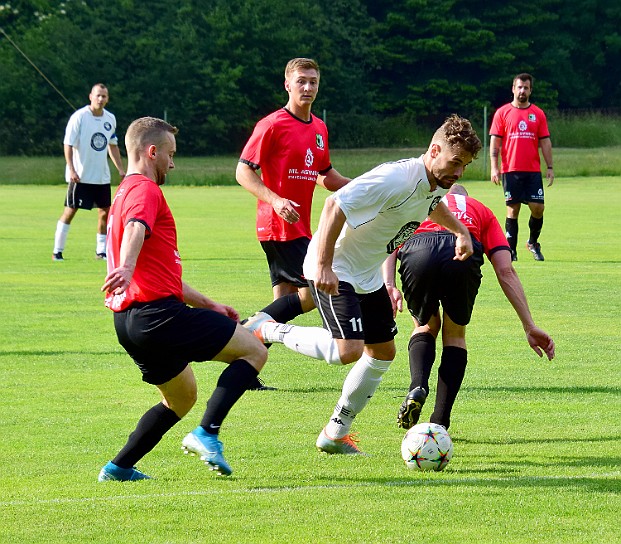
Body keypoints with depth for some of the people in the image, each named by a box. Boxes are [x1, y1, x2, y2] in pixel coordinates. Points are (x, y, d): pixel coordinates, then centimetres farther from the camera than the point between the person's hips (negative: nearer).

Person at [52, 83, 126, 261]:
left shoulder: (110, 119, 7)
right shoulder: (79, 117, -11)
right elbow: (68, 144, -12)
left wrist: (121, 169, 15)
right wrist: (72, 170, -21)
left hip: (102, 176, 6)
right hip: (80, 176, -6)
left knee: (105, 211, 4)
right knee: (70, 210, -3)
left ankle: (101, 251, 14)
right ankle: (57, 251, 3)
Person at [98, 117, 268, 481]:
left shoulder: (127, 193, 26)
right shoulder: (145, 190, -6)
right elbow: (135, 231, -31)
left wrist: (208, 304, 34)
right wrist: (126, 267, -50)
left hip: (130, 321, 10)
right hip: (158, 312, -10)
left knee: (183, 397, 25)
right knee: (255, 352, -2)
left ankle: (119, 467, 17)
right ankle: (207, 434, -15)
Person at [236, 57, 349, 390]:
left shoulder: (319, 128, 14)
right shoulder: (272, 125, -10)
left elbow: (325, 175, 28)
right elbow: (243, 172, -12)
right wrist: (275, 200, -24)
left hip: (299, 227, 8)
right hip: (278, 226, -8)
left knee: (286, 299, 6)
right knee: (315, 290, -14)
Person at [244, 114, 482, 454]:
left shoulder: (439, 182, 0)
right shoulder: (395, 179, -29)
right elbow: (335, 205, -32)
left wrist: (460, 231, 12)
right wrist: (324, 266, -34)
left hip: (368, 274, 10)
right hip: (333, 270, -10)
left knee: (383, 353, 11)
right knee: (348, 351, -23)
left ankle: (335, 433, 22)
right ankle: (268, 330, -3)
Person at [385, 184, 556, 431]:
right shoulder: (482, 211, 37)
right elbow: (506, 271, 24)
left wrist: (389, 286, 4)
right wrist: (530, 326, 20)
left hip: (416, 252, 1)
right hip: (463, 254, -1)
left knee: (425, 327, 29)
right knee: (455, 335, 24)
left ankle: (418, 386, 0)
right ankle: (439, 424, 15)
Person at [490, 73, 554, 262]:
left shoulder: (538, 114, 9)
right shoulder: (502, 113, 4)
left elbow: (545, 142, 10)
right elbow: (495, 142, 3)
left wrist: (550, 167, 3)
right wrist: (494, 167, -5)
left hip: (533, 170, 2)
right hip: (510, 170, -2)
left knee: (538, 207, -4)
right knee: (513, 209, -2)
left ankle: (533, 243, 18)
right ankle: (511, 250, 4)